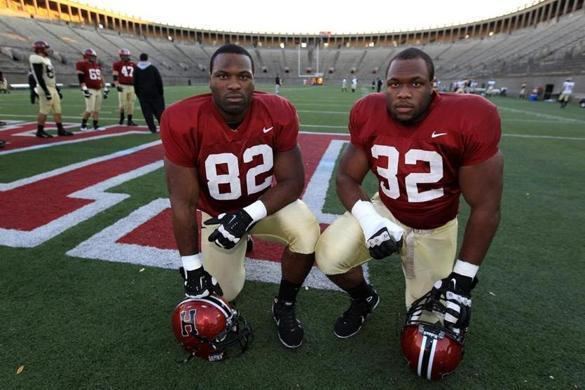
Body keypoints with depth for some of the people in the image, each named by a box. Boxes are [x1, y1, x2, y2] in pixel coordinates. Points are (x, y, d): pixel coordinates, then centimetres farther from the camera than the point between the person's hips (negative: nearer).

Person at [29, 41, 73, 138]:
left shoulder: (46, 59, 17)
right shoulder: (37, 60, -13)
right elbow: (39, 77, -19)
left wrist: (57, 90, 20)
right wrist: (46, 91, -23)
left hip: (53, 88, 9)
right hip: (46, 89, -9)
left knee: (57, 110, 10)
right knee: (44, 111, -4)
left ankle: (60, 130, 15)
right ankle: (40, 131, 5)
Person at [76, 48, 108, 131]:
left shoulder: (97, 65, 16)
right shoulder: (82, 65, -6)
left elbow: (100, 78, 20)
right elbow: (81, 79, -11)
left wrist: (105, 89, 16)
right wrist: (84, 89, -19)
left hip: (99, 90, 7)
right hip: (90, 90, -7)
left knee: (97, 109, 8)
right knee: (90, 109, -10)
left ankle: (96, 125, 14)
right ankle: (83, 125, 3)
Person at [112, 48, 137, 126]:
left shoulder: (133, 65, 14)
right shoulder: (117, 64, -1)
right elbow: (115, 76, -4)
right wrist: (117, 86, -13)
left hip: (131, 87, 5)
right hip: (122, 86, -4)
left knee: (131, 104, 4)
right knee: (123, 103, -3)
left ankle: (130, 120, 9)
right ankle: (122, 118, 19)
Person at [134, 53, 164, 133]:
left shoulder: (136, 70, 5)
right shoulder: (153, 68, -2)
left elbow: (135, 83, 7)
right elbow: (159, 81, -4)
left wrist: (138, 93, 15)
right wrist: (161, 92, 3)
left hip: (143, 94, 1)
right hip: (154, 93, -1)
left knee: (147, 112, 3)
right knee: (159, 110, 5)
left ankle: (152, 128, 1)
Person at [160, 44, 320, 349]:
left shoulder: (278, 114, -23)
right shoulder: (183, 121, -26)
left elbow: (292, 181, -17)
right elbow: (184, 202, -20)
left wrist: (250, 214, -31)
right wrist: (192, 266, -16)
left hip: (266, 202, 1)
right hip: (217, 213, 0)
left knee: (307, 234, -29)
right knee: (223, 294, -1)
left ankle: (284, 306, 1)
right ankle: (240, 246, 34)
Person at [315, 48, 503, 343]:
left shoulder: (469, 119, -26)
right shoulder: (368, 114, -17)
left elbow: (485, 208, -18)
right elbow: (347, 177, -8)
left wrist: (463, 277, -16)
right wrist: (368, 218, -29)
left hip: (434, 229, -1)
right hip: (385, 211, 2)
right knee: (330, 257, -23)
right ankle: (363, 299, 14)